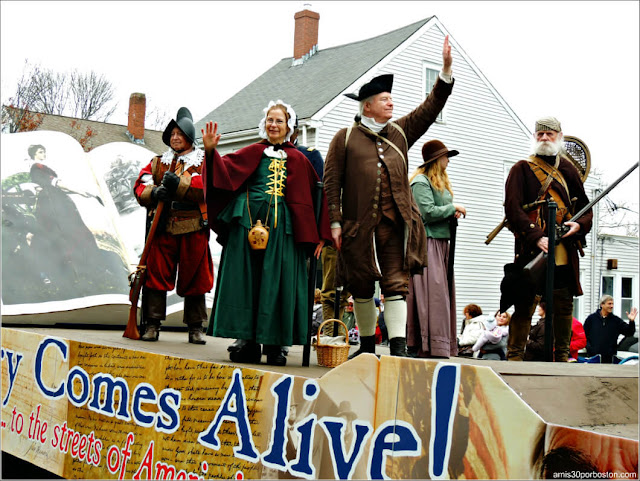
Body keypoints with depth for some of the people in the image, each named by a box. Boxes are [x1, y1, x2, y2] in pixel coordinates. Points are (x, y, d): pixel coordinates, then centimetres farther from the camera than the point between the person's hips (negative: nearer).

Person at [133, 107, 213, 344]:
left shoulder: (203, 162, 9)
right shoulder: (158, 162, 18)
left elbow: (204, 188, -8)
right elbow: (140, 186, 6)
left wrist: (179, 184, -21)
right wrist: (154, 192, -15)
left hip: (193, 229, -2)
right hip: (163, 227, 2)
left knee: (194, 277, 2)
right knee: (156, 273, -4)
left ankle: (195, 327, 11)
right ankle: (152, 324, 3)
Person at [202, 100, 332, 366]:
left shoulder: (297, 159, 13)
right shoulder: (253, 152, 13)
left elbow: (316, 195, 12)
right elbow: (225, 169, 1)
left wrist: (321, 235, 6)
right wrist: (211, 151, -18)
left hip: (281, 225, 0)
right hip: (248, 222, 0)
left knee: (276, 281, -2)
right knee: (245, 278, -1)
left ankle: (274, 344, 3)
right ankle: (247, 340, 5)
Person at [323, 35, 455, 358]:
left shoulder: (400, 133, 15)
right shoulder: (346, 138, 4)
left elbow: (431, 107, 14)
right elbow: (331, 182, 0)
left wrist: (446, 69, 3)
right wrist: (335, 222, -7)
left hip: (396, 223, 2)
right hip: (359, 224, -2)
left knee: (396, 283, -5)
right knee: (361, 286, 7)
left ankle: (398, 347, -8)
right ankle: (367, 346, 21)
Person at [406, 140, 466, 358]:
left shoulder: (441, 182, 22)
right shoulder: (421, 182, -9)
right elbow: (428, 212, -18)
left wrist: (453, 213, 5)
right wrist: (453, 208, -8)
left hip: (441, 243, 10)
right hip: (427, 243, -10)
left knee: (442, 294, 7)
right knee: (433, 294, -12)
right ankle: (433, 346, -12)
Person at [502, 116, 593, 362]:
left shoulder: (568, 169, 17)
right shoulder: (521, 169, 2)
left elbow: (586, 209, 20)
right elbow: (512, 209, -9)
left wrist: (579, 225, -4)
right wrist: (537, 237, -20)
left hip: (565, 252, 4)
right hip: (532, 251, -4)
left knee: (564, 305, 8)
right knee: (524, 305, -4)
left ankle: (562, 356, 19)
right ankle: (515, 356, 3)